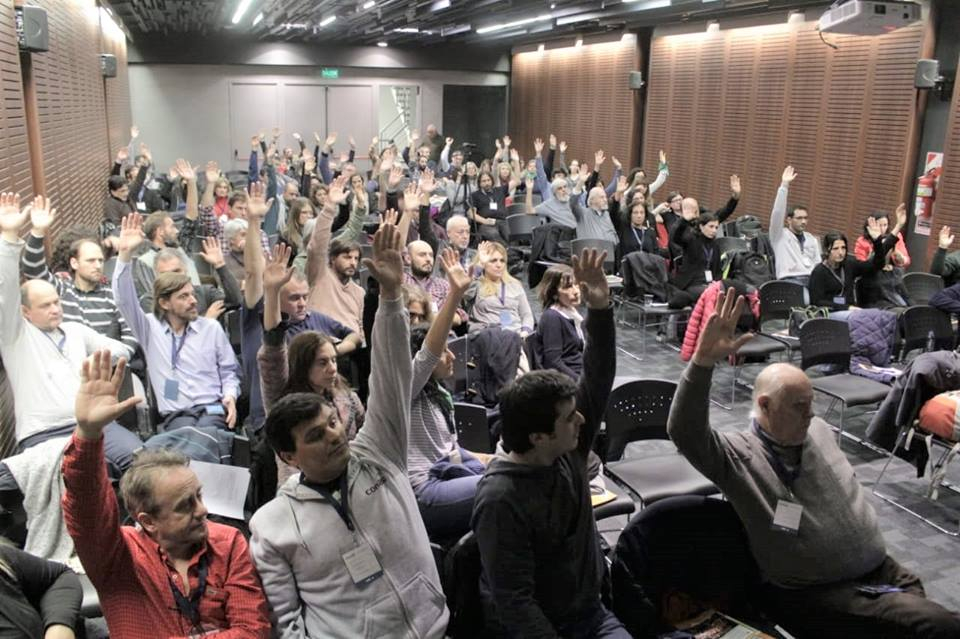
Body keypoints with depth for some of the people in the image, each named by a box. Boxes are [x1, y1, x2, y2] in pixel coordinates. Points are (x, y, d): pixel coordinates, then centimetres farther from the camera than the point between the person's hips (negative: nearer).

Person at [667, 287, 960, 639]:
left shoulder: (819, 430, 9)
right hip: (817, 593, -7)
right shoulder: (739, 455, -14)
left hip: (884, 570, 8)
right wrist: (703, 361, -44)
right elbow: (685, 432, -33)